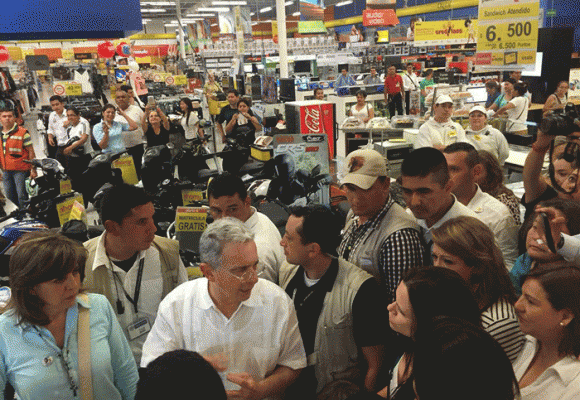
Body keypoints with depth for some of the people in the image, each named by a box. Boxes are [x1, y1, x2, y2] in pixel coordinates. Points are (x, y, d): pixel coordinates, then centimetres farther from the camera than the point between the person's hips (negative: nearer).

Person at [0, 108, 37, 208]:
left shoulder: (22, 132, -6)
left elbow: (31, 151, -6)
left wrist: (33, 169, -10)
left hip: (20, 170, -6)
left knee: (22, 197, -5)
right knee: (10, 197, 13)